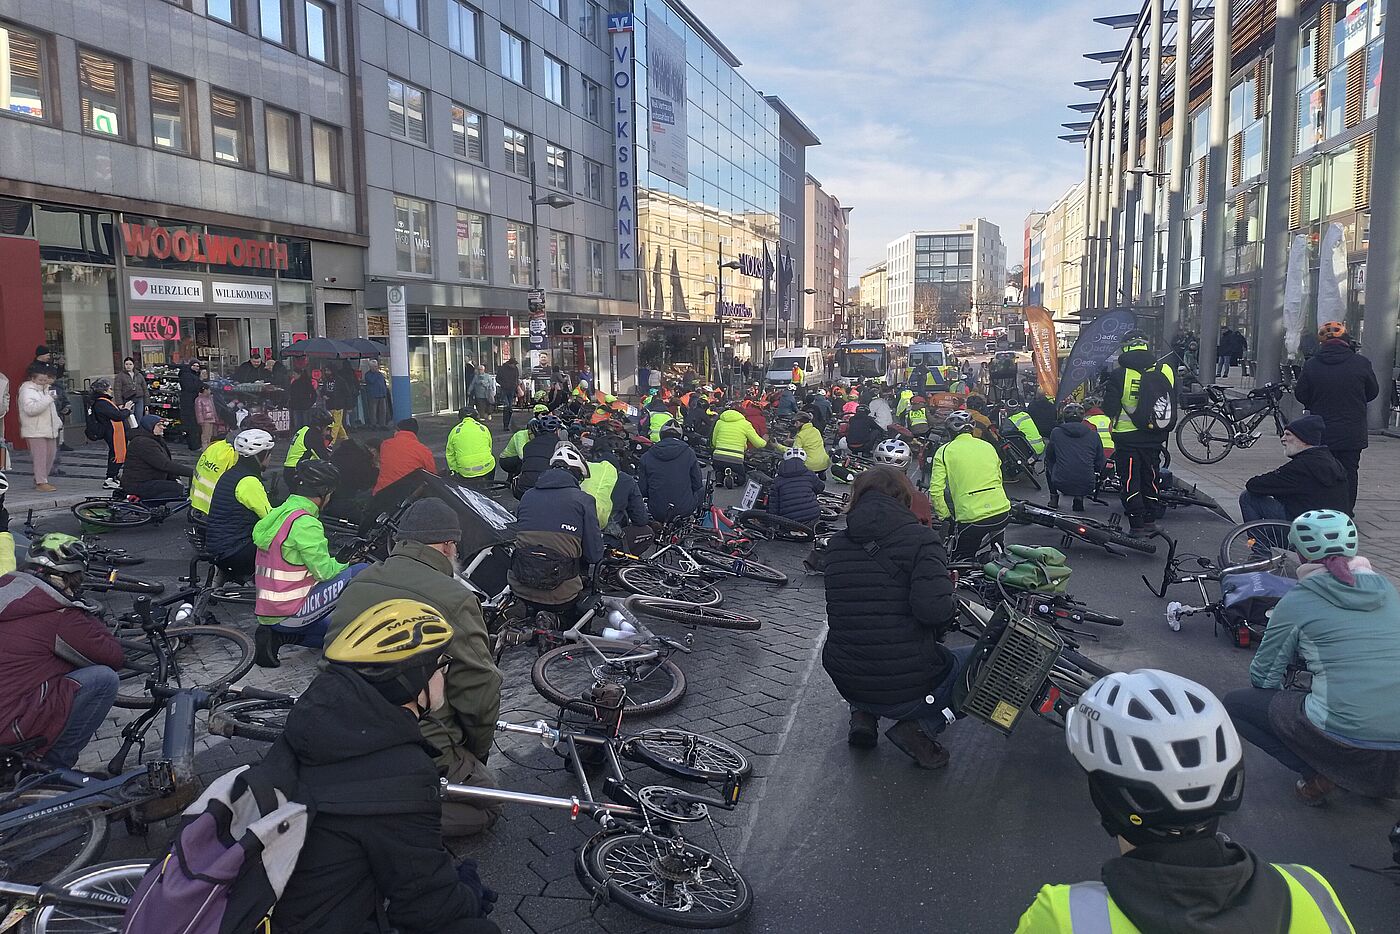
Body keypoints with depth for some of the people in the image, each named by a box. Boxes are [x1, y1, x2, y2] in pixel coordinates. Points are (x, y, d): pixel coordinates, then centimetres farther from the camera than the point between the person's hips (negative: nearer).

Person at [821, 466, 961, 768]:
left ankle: (862, 715, 13)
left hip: (846, 684, 6)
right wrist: (951, 610, -2)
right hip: (907, 691, -5)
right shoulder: (919, 538, -12)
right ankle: (921, 726, 0)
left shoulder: (836, 544, 4)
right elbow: (933, 608, -26)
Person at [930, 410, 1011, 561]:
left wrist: (944, 515, 9)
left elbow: (936, 491, -5)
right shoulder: (988, 446, 15)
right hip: (1002, 513, 5)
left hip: (973, 518, -5)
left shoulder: (944, 451, 0)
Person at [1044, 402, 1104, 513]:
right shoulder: (1094, 435, 5)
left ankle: (1054, 498, 25)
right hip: (1087, 486, 0)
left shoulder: (1056, 432, 3)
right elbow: (1100, 463, 10)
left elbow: (1049, 456, 17)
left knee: (1048, 464, 31)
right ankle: (1079, 498, 17)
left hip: (1061, 484, 0)